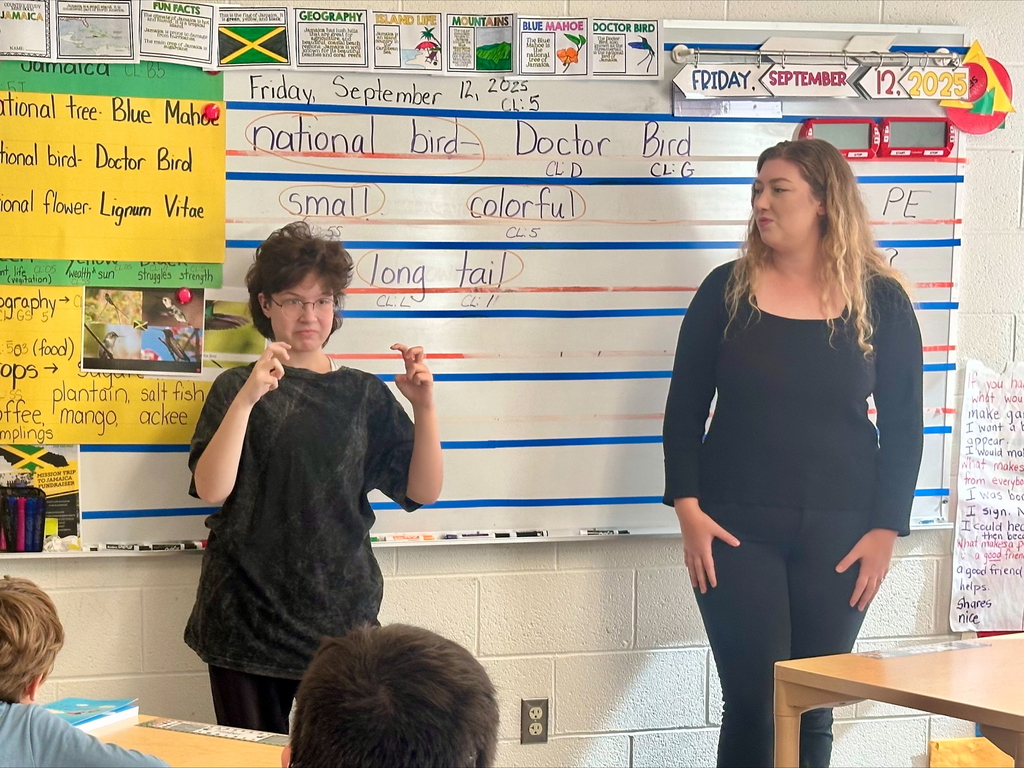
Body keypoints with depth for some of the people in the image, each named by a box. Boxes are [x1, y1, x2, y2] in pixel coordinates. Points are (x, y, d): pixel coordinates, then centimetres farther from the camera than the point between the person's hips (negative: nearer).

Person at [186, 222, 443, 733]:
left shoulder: (365, 395, 10)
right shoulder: (237, 389, 5)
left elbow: (423, 492, 3)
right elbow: (211, 489, -11)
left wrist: (424, 408, -11)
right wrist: (248, 397, -21)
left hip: (340, 617, 1)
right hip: (247, 619, -1)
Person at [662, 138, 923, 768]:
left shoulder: (881, 301, 2)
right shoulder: (727, 290, 3)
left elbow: (903, 425, 4)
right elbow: (685, 408, 4)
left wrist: (887, 529, -3)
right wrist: (688, 508, -6)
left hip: (838, 534, 0)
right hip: (737, 528, 0)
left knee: (813, 712, 4)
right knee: (752, 705, -5)